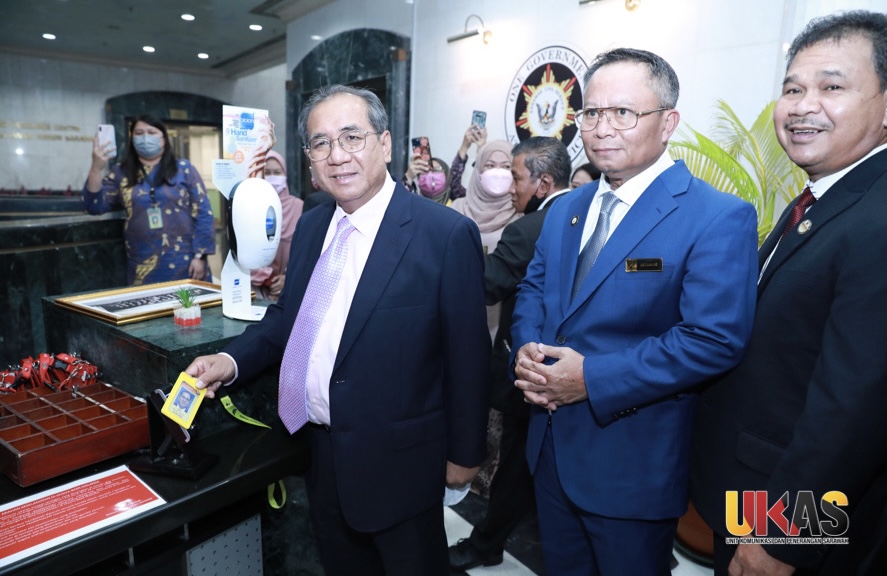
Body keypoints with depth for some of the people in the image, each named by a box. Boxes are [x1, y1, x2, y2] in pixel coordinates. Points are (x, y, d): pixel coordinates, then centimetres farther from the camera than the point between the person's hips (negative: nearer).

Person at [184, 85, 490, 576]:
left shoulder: (447, 234, -20)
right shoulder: (312, 226, 2)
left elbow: (468, 355, -15)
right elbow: (288, 316, 11)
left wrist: (465, 454, -7)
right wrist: (231, 360, -6)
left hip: (398, 458, -5)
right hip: (321, 451, 6)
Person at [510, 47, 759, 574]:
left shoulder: (720, 219, -16)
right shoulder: (565, 210, 7)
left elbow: (716, 339, -23)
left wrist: (593, 377, -24)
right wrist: (527, 350, -10)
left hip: (633, 466, -6)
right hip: (550, 448, 6)